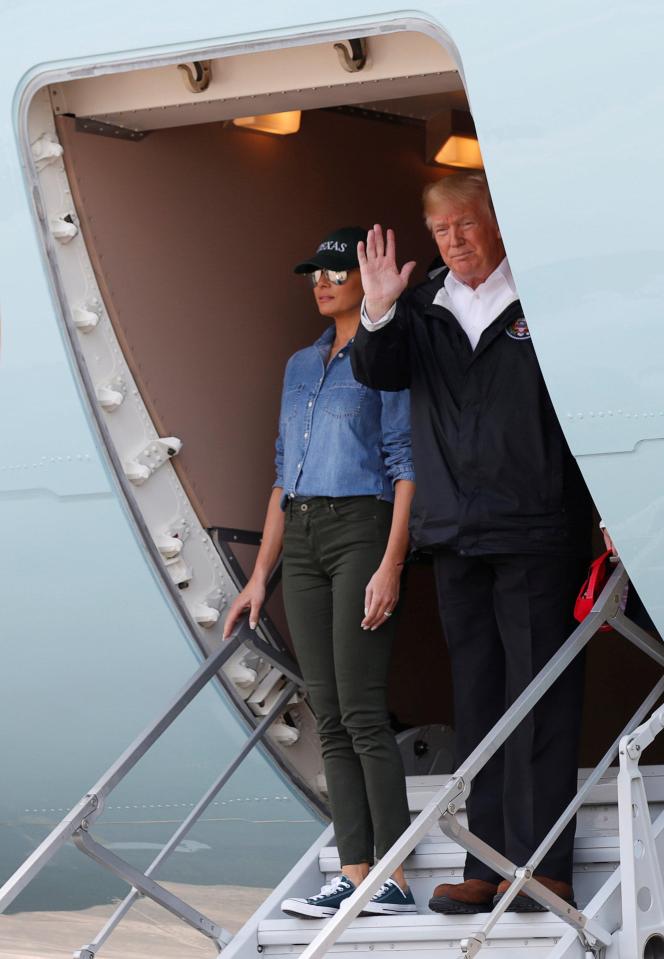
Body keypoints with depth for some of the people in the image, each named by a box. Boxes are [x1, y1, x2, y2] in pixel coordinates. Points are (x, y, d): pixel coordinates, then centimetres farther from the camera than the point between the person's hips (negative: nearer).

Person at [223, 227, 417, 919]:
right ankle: (354, 874, 0)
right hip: (302, 542, 7)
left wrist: (391, 564, -17)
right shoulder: (300, 366, 20)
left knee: (361, 712, -13)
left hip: (362, 529, -7)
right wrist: (260, 575, 16)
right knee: (330, 718, 1)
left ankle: (395, 879, -12)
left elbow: (405, 465, -8)